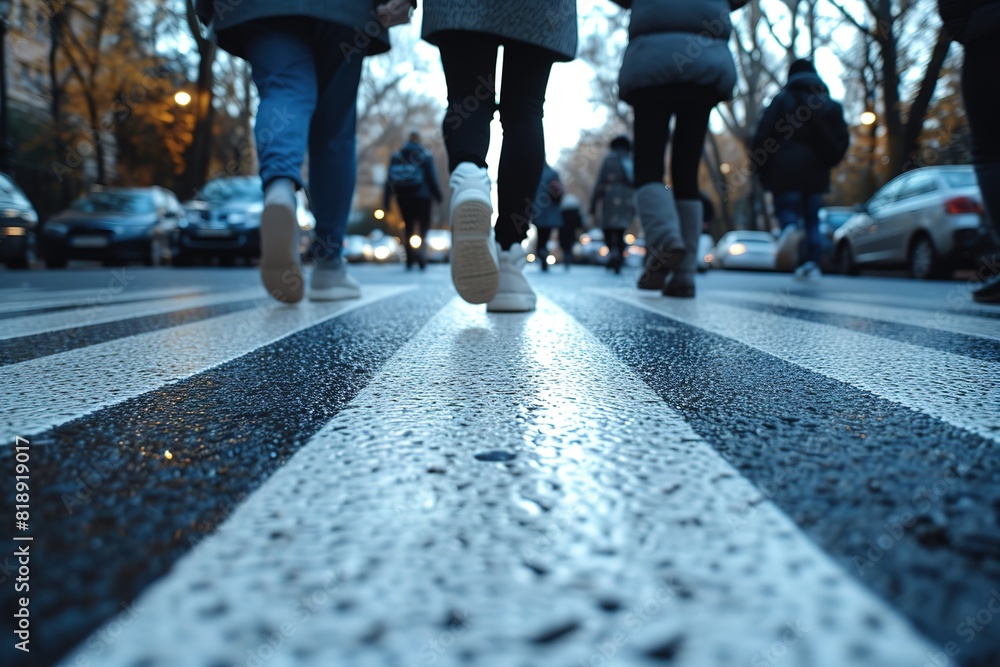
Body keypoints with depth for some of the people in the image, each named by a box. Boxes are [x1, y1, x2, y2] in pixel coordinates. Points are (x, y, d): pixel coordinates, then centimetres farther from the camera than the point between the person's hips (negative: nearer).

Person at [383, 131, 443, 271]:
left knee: (409, 227, 10)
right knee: (424, 224, 0)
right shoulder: (425, 155, 2)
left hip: (403, 197, 3)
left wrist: (386, 200, 6)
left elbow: (389, 178, 6)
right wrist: (438, 196, 2)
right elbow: (432, 178, -3)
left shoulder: (396, 156, 10)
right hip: (422, 196, -3)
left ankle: (409, 262, 8)